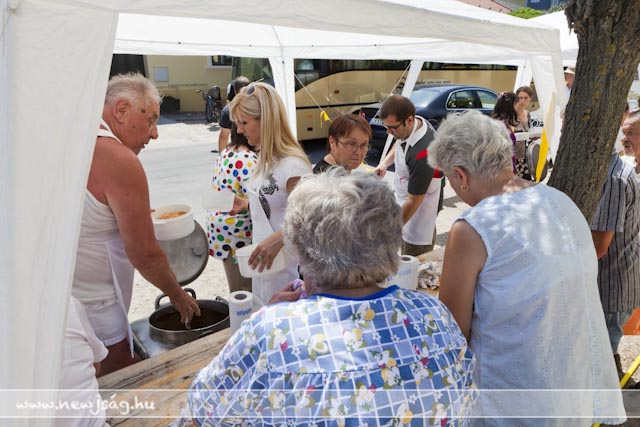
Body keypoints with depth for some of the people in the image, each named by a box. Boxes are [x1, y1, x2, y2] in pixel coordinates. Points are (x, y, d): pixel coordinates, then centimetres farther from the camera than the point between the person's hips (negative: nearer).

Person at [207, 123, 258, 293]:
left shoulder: (225, 153, 8)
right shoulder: (249, 160, -21)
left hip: (220, 224, 9)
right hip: (237, 232, -9)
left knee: (236, 288, 20)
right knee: (244, 291, 4)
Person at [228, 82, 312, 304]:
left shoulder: (292, 165, -24)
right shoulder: (266, 158, 5)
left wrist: (276, 239, -36)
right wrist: (247, 204, 3)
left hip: (284, 263, -9)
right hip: (263, 259, 9)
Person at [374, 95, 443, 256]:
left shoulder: (421, 153, -36)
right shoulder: (415, 123, -10)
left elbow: (414, 201, -28)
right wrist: (385, 162, -2)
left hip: (419, 208, -8)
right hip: (404, 197, 9)